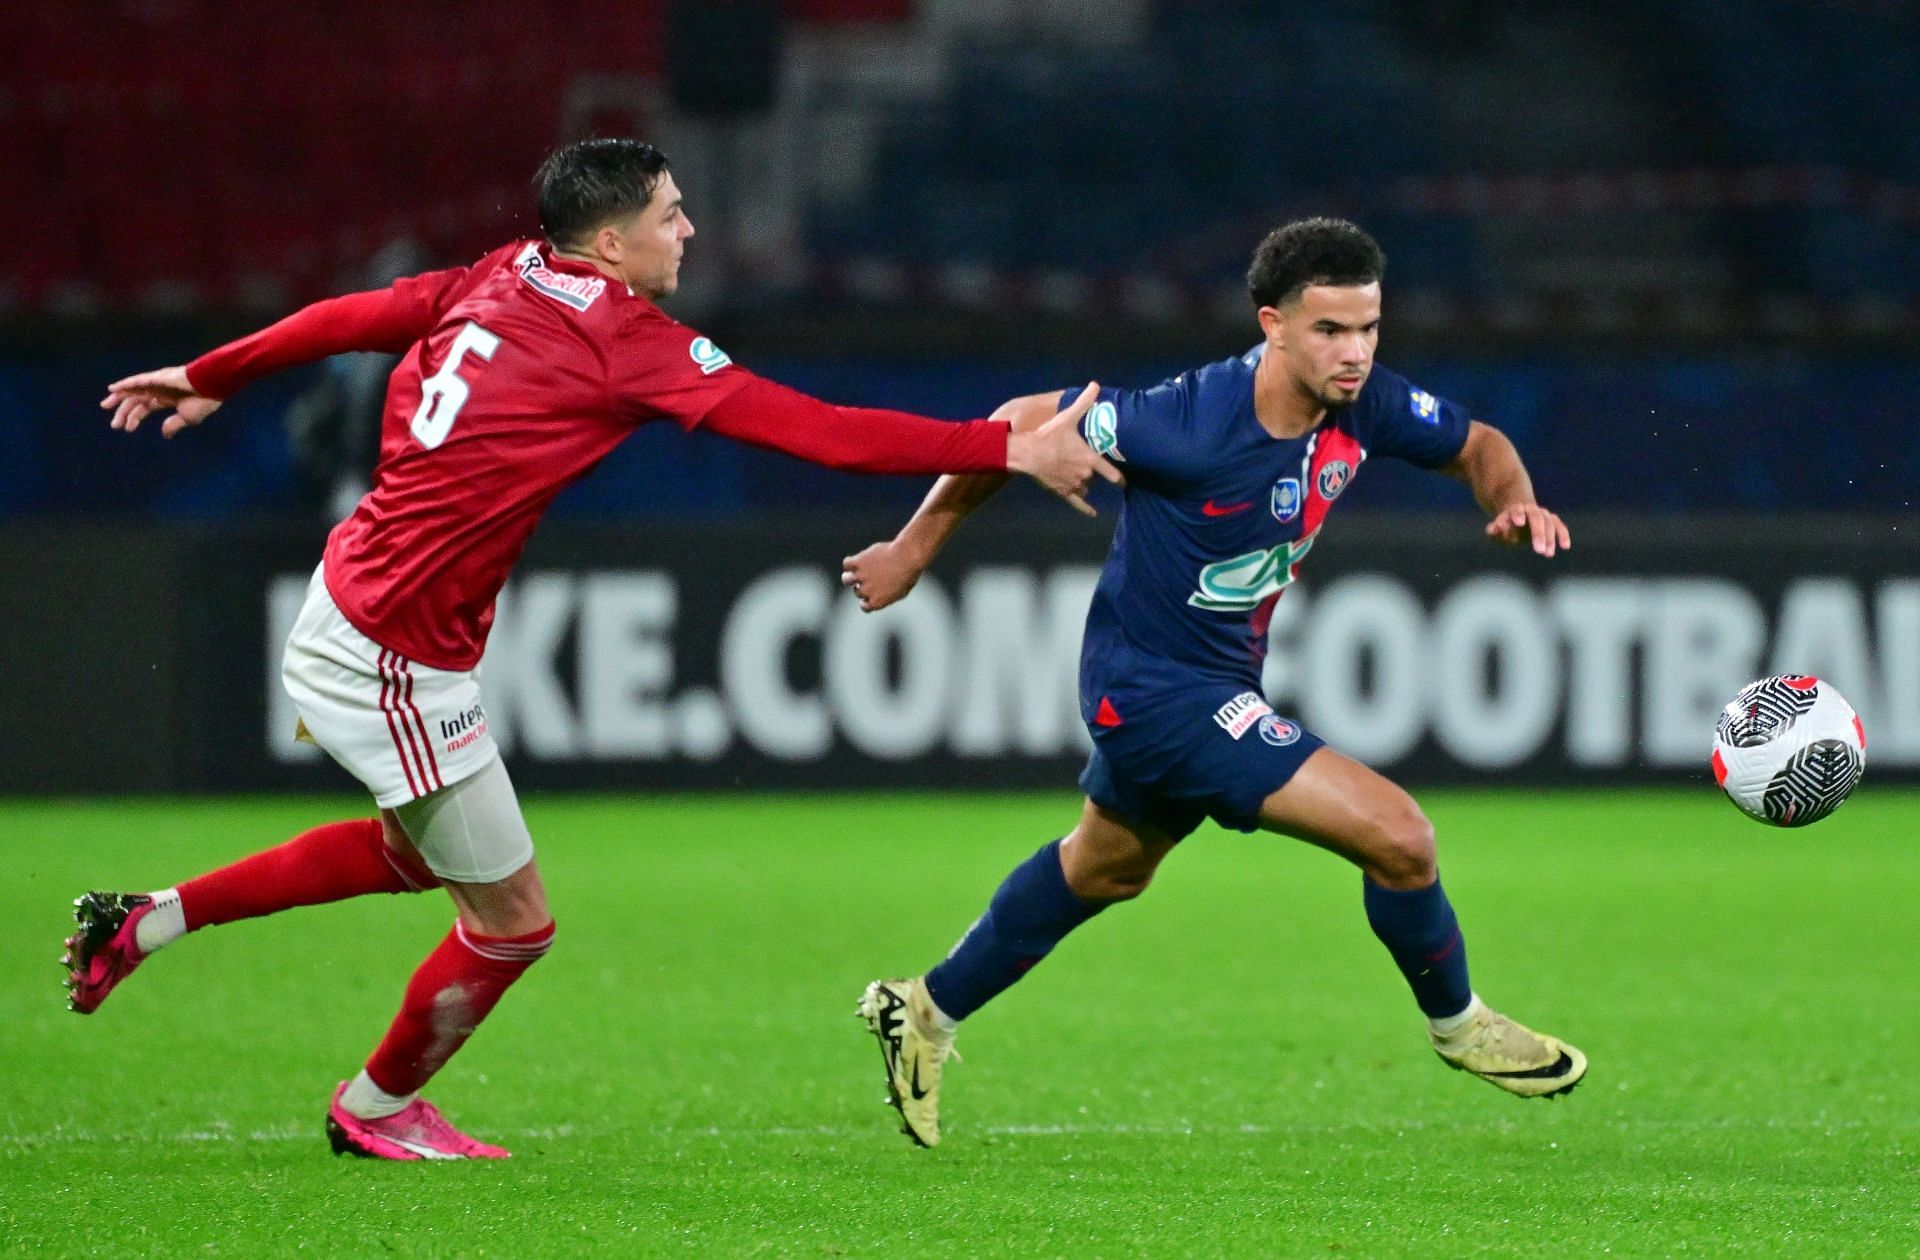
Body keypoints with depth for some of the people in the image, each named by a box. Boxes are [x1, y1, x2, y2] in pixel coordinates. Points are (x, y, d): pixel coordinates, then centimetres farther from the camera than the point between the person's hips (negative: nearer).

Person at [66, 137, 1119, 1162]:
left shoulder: (500, 281, 3)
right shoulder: (629, 342, -19)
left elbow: (345, 319, 13)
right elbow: (823, 432, -21)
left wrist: (210, 378, 29)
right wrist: (1013, 450, -18)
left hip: (350, 605, 9)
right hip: (397, 663, -9)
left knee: (414, 853, 31)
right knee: (512, 922, 7)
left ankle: (148, 921, 32)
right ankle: (378, 1109, 30)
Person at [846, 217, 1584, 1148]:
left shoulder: (1363, 408, -12)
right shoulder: (1192, 422, -31)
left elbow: (1476, 445, 7)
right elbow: (1024, 426, -19)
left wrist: (1515, 501, -17)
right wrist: (915, 549, -9)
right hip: (1154, 688, -9)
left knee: (1105, 868, 32)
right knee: (1397, 836, -14)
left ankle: (927, 1015, 51)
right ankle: (1456, 1023, 12)